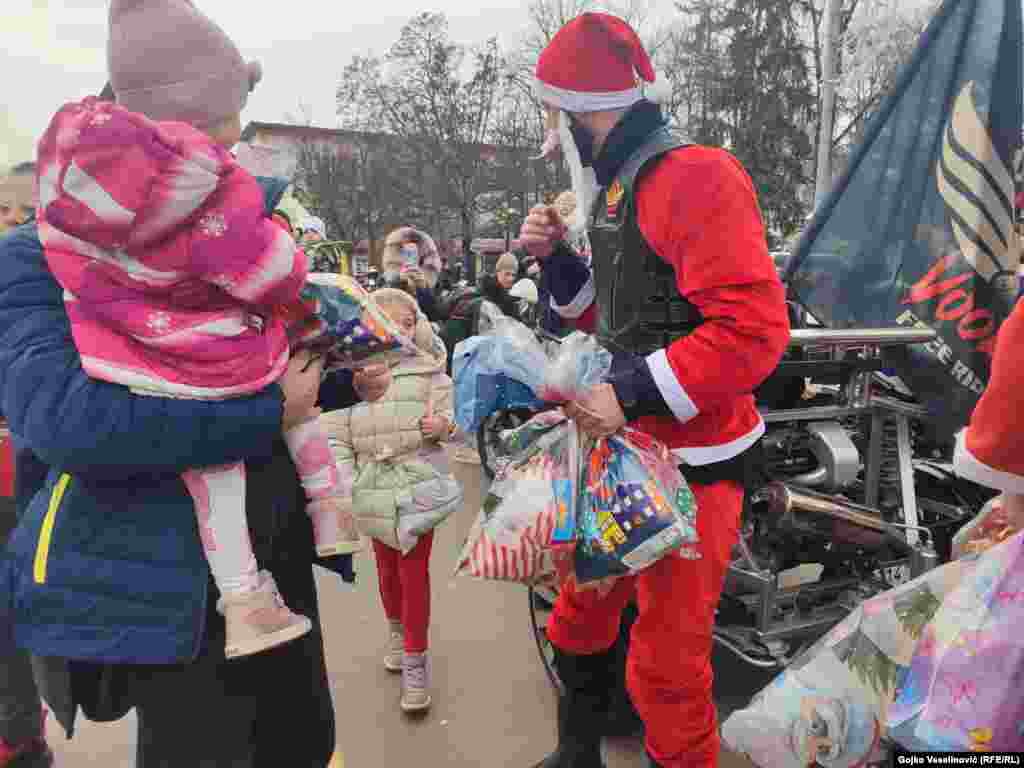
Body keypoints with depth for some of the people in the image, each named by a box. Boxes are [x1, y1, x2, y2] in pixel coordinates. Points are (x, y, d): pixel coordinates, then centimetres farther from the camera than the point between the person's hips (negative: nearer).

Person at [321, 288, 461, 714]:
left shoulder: (428, 371, -4)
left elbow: (447, 412, 1)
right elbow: (335, 431, 0)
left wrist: (443, 425, -22)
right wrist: (346, 479, -6)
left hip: (418, 481, -2)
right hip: (374, 483, 2)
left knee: (414, 567, 1)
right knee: (386, 564, 18)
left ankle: (415, 660, 15)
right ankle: (397, 630, 43)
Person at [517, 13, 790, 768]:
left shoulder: (695, 177, -15)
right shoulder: (623, 193, 13)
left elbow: (754, 326, -23)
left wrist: (631, 394, -26)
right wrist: (557, 257, 5)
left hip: (690, 462, -9)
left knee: (666, 656, 0)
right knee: (584, 609, 21)